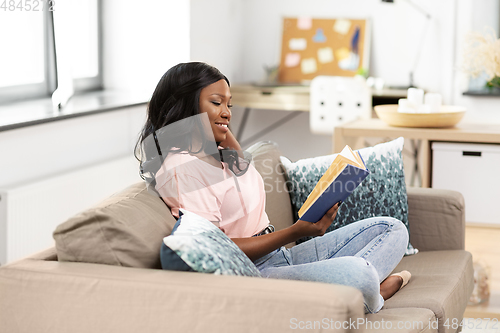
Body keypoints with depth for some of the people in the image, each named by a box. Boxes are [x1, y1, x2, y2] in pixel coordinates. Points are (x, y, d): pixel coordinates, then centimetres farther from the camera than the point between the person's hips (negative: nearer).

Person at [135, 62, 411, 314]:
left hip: (280, 259, 11)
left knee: (392, 229, 7)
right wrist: (296, 232, -21)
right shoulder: (181, 167, -13)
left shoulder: (216, 153, 17)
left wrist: (224, 128, 23)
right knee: (355, 272, -35)